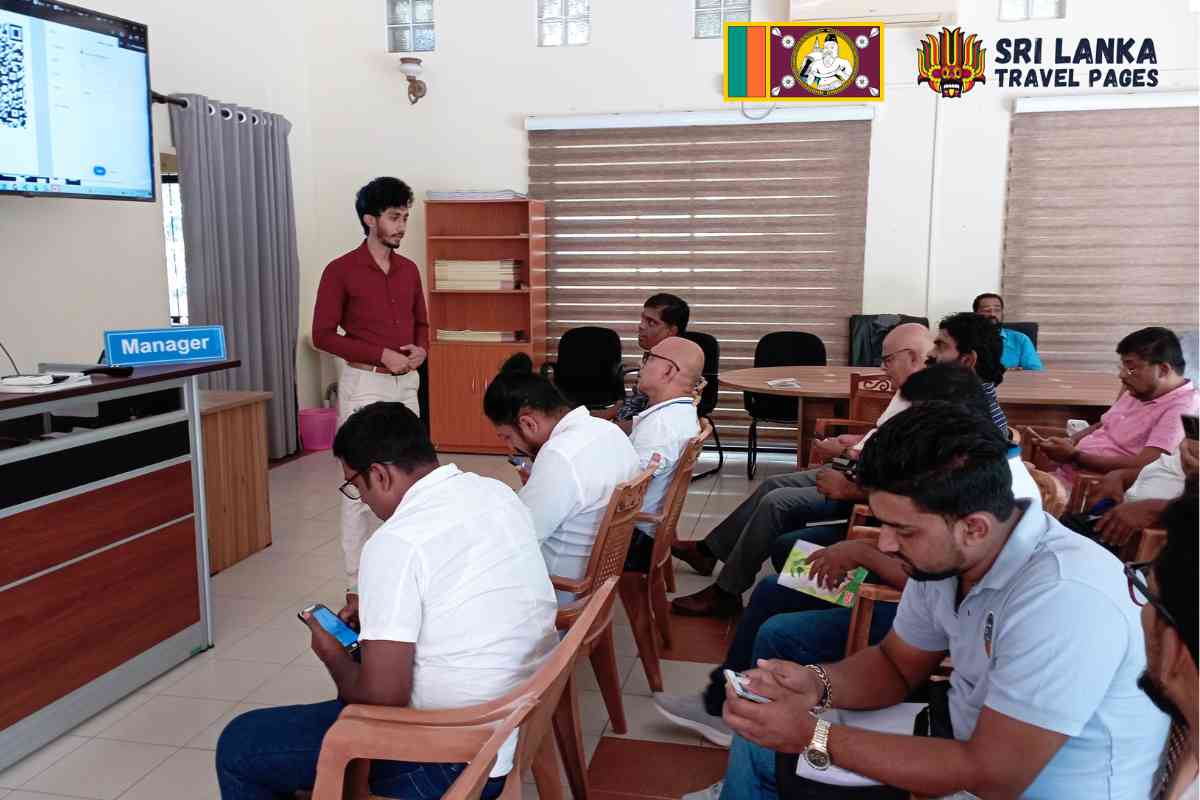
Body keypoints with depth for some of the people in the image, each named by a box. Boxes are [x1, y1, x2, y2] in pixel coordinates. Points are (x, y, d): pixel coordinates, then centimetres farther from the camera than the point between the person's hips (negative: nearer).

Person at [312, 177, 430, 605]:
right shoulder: (341, 271, -8)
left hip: (406, 383, 6)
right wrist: (382, 355, -17)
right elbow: (323, 335, -10)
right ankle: (357, 583, 6)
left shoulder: (409, 270, 10)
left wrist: (420, 349, -4)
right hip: (364, 383, -6)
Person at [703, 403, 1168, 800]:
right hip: (968, 741, 7)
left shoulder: (1063, 597, -32)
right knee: (761, 740, 6)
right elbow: (897, 665, 7)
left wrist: (814, 736, -27)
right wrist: (818, 684, -14)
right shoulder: (943, 556, -9)